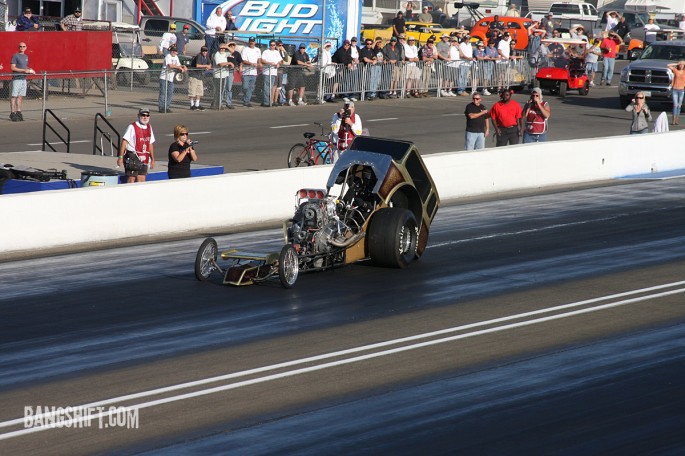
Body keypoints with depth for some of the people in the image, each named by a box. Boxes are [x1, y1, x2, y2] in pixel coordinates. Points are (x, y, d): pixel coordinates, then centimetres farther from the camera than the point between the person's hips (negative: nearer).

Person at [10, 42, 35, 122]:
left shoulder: (26, 57, 17)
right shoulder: (15, 56, -6)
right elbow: (12, 67, -12)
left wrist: (29, 70, 6)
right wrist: (24, 70, -17)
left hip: (23, 79, 7)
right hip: (16, 79, -7)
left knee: (21, 96, 7)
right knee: (14, 96, -6)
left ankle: (18, 112, 12)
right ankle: (12, 113, -5)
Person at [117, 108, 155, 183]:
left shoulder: (149, 128, 13)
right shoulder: (132, 127, -8)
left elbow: (150, 144, 19)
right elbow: (124, 141, -12)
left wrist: (152, 159, 19)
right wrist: (120, 157, -18)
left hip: (144, 159, 6)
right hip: (132, 157, -6)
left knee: (141, 182, 5)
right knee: (131, 180, -8)